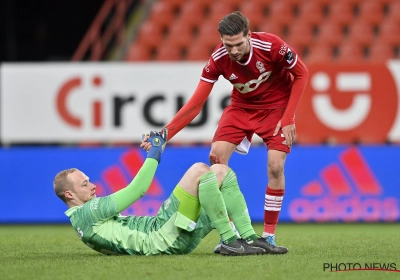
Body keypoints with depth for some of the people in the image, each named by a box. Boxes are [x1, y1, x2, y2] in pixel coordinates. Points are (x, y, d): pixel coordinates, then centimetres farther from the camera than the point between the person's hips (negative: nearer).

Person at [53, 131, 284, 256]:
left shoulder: (91, 212, 25)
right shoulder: (83, 214, -6)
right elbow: (135, 191, -8)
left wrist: (154, 150, 21)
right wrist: (154, 154, 1)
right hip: (164, 239, -10)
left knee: (221, 171, 5)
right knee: (199, 170, -23)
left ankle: (250, 238, -3)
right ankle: (231, 242, -19)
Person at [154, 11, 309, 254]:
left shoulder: (271, 45, -30)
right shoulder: (218, 59, -24)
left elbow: (301, 74, -13)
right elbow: (196, 103, -19)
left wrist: (288, 118, -18)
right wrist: (165, 134, -28)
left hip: (276, 107, -2)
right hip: (242, 107, 2)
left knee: (275, 166, -17)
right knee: (216, 157, -15)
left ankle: (269, 235, -2)